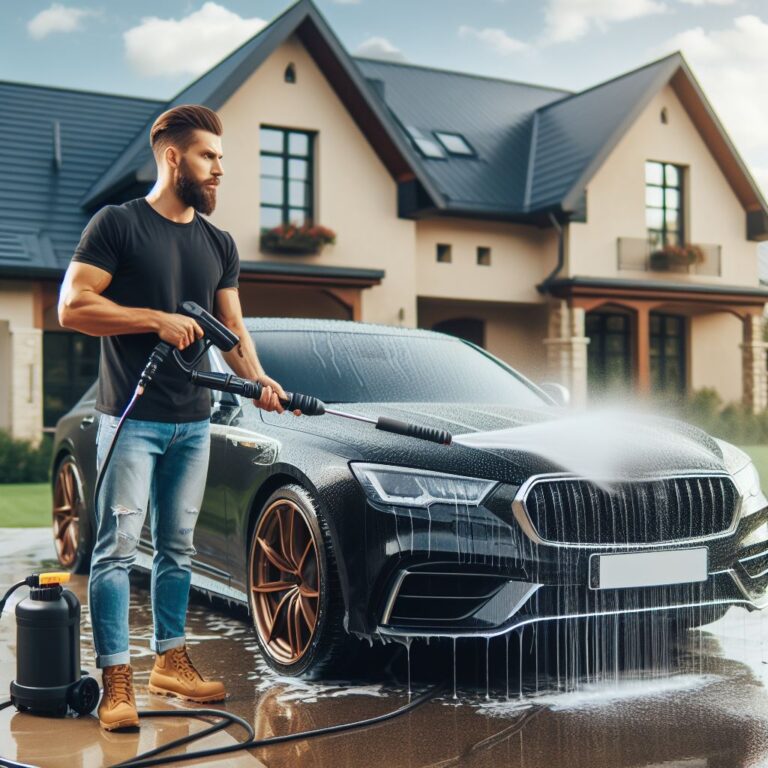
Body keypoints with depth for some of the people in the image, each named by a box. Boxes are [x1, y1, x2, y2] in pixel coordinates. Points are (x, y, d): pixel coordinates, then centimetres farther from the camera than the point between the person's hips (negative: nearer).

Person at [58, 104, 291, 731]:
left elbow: (232, 326, 11)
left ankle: (171, 660, 24)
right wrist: (158, 319, -18)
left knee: (177, 547, 13)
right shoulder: (118, 224, -5)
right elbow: (73, 307, -12)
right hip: (131, 417, -6)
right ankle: (117, 681, -1)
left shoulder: (220, 244, 12)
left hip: (194, 421, 6)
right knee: (118, 546, -5)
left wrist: (259, 379, -7)